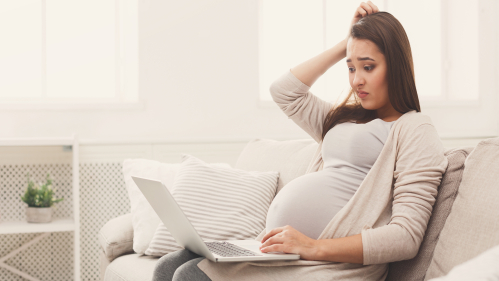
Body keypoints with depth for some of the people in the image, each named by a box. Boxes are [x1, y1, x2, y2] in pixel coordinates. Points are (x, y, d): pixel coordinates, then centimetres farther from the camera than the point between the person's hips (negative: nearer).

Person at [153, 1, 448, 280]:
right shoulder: (344, 118, 24)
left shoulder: (415, 129, -3)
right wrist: (345, 45, 22)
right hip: (281, 248, 8)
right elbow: (284, 90, 29)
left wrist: (315, 247, -22)